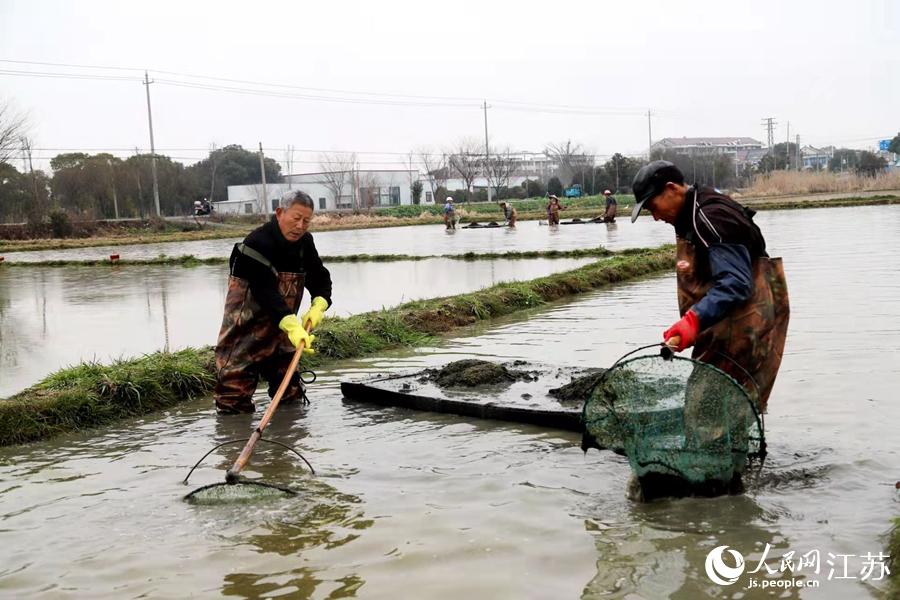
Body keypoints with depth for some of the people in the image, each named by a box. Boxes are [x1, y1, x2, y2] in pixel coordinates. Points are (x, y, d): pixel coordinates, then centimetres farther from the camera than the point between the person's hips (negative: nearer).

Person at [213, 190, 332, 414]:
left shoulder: (305, 242, -1)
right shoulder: (257, 243, -25)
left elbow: (321, 279, 8)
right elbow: (265, 292, -34)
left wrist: (318, 306, -14)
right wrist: (292, 326, -44)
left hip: (282, 326, 7)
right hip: (247, 322, -7)